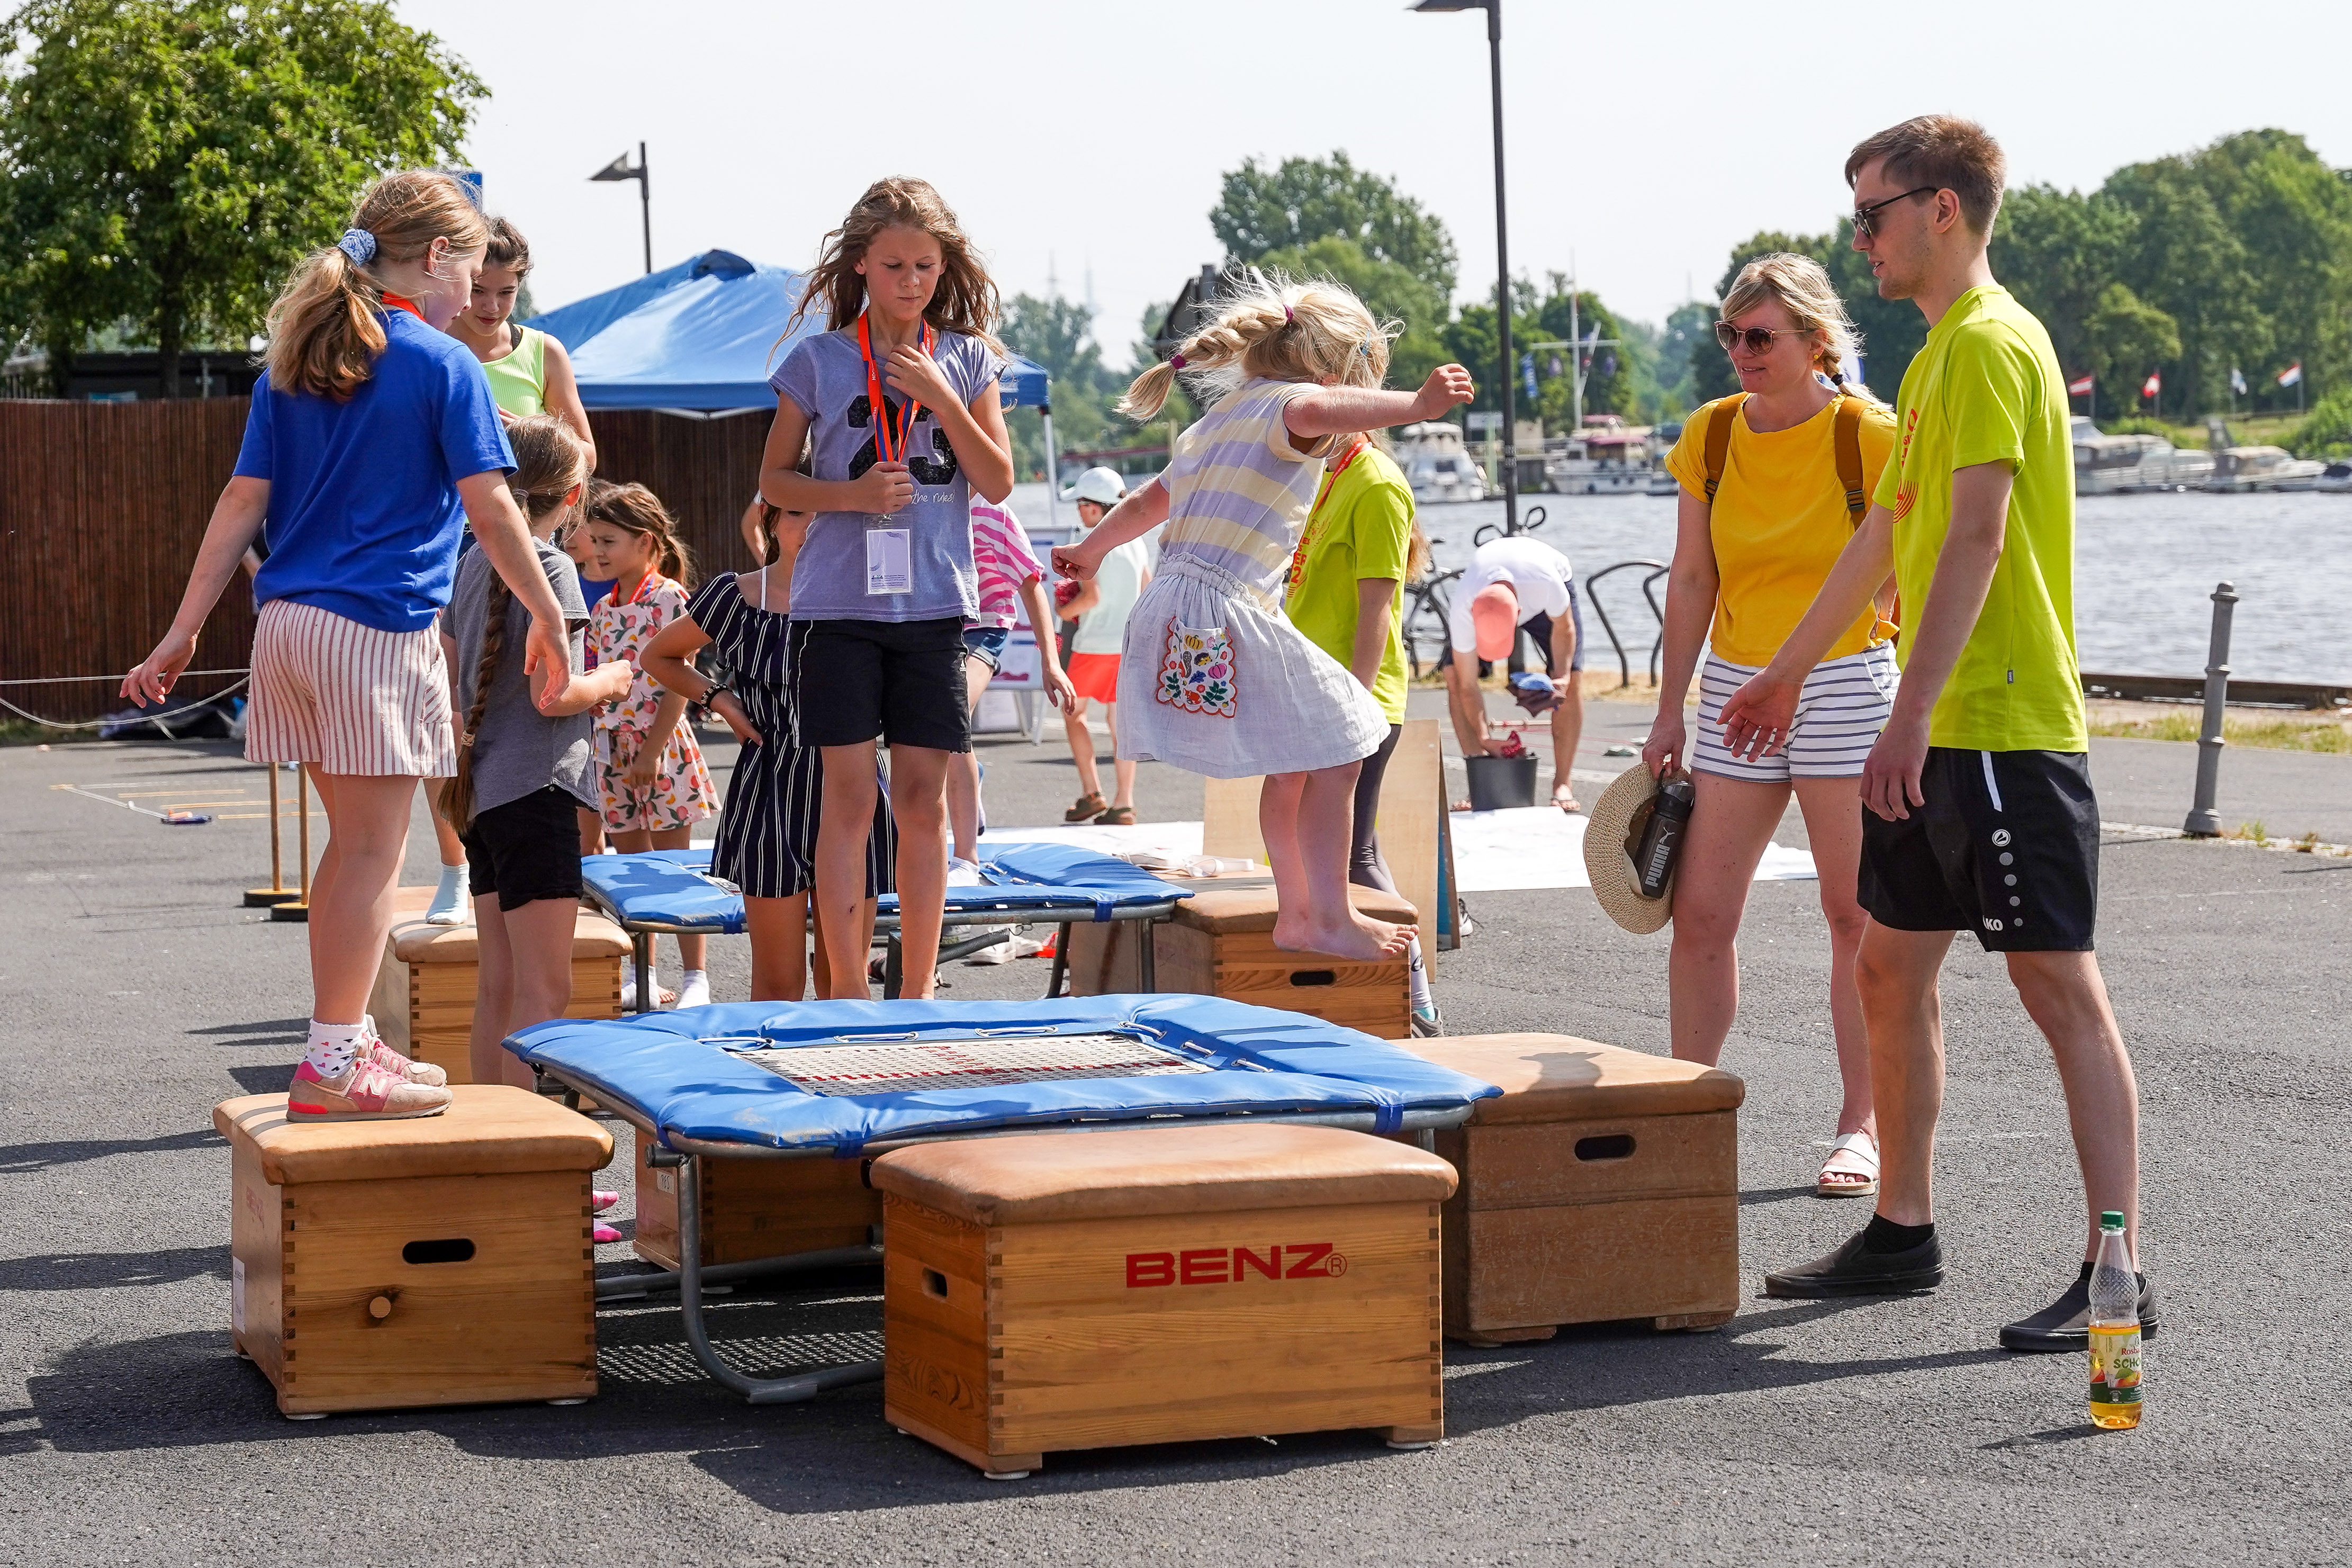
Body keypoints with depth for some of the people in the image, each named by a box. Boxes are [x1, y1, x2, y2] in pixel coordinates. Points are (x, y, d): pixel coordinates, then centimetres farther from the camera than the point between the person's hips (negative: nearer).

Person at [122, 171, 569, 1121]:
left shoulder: (295, 364, 13)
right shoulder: (442, 366, -5)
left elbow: (243, 504, 10)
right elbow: (490, 511, -8)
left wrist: (183, 632, 10)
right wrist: (547, 615, 3)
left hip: (290, 622, 7)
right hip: (379, 630, -7)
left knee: (353, 843, 17)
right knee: (371, 850, -3)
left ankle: (349, 1038, 24)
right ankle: (334, 1064, -4)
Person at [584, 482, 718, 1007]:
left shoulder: (669, 599, -10)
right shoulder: (603, 610, 11)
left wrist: (652, 750, -17)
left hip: (660, 745, -7)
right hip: (611, 746, 7)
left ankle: (695, 977, 4)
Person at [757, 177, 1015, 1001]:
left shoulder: (967, 360, 7)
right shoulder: (819, 360, 2)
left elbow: (998, 483, 2)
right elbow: (774, 478, 7)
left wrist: (943, 399, -11)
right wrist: (850, 494, -11)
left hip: (934, 604, 2)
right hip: (841, 603, -2)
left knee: (923, 801, 3)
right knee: (849, 799, -2)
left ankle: (917, 991, 11)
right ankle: (847, 991, 3)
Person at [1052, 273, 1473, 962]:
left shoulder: (1218, 420, 25)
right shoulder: (1286, 403, -4)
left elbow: (1146, 503, 40)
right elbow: (1318, 412, -32)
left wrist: (1090, 551, 57)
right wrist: (1415, 405, -42)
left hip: (1170, 621, 10)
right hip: (1225, 618, -10)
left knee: (1293, 762, 19)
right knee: (1335, 751, -4)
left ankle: (1297, 909, 25)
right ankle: (1330, 919, -3)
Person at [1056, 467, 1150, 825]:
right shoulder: (1137, 542, 8)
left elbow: (1091, 596, -22)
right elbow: (1147, 593, 14)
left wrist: (1065, 610, -5)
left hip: (1095, 644, -6)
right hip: (1129, 642, 6)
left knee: (1072, 713, 10)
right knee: (1119, 720, 7)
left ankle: (1091, 793, 3)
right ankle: (1123, 803, 2)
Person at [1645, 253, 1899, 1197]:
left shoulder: (1869, 436, -7)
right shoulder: (1710, 437, 6)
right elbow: (1691, 582, 11)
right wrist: (1670, 712, 9)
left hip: (1846, 686, -4)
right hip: (1735, 689, 4)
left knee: (1856, 918, 1)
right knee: (1699, 912, 1)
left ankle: (1860, 1129, 9)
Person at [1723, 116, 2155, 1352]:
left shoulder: (1991, 343, -13)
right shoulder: (1937, 354, 19)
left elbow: (1976, 538, -22)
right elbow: (1887, 532, 29)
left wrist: (1912, 714, -27)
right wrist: (1790, 670, 36)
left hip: (2007, 728, -10)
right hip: (1942, 733, 10)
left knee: (2058, 982, -9)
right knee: (1890, 969, 15)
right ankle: (1903, 1233, 26)